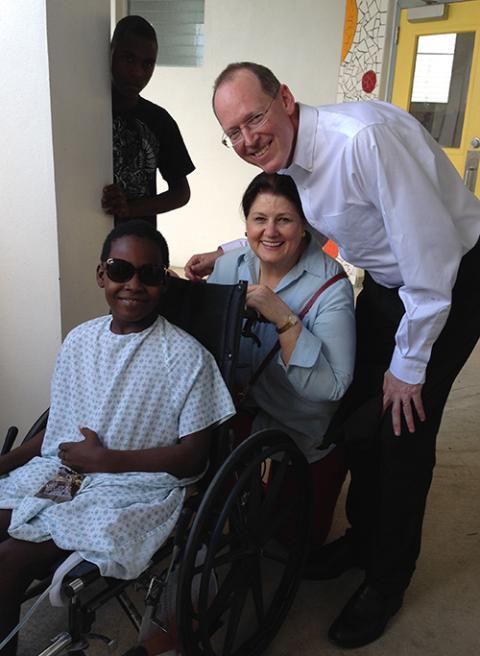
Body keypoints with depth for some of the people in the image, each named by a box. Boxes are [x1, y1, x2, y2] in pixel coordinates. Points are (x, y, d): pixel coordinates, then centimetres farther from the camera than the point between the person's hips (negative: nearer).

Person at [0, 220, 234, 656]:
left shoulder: (187, 356, -11)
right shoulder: (79, 340, 7)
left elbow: (193, 457, -10)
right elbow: (59, 426, 14)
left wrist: (103, 459, -14)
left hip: (132, 489, -5)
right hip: (57, 473, 6)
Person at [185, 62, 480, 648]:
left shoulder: (366, 137, -32)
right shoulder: (284, 161, -4)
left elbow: (431, 251, -30)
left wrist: (408, 364, -21)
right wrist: (224, 255, 8)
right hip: (386, 283, 8)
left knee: (404, 430, -4)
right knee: (358, 413, 10)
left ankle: (386, 584, 18)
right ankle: (364, 537, 36)